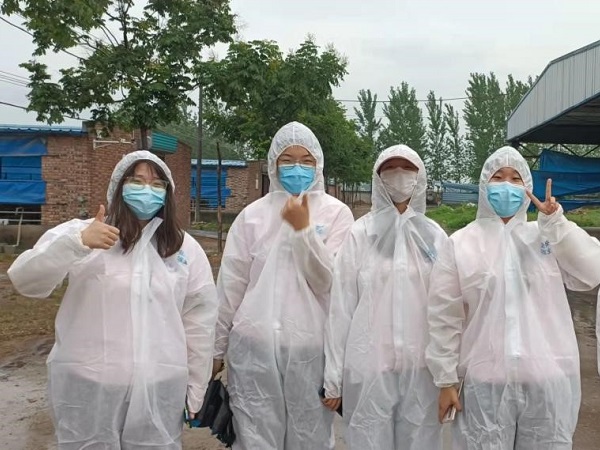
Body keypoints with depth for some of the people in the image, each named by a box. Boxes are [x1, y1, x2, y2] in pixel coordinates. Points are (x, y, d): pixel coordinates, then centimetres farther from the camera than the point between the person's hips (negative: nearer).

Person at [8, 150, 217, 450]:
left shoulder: (186, 248, 7)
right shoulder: (81, 233, -1)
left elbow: (199, 321, 8)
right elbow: (25, 281, -11)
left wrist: (196, 389, 8)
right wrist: (76, 243, -27)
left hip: (159, 388, 2)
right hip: (87, 385, -1)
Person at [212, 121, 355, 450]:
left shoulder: (336, 213, 0)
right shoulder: (252, 215, 3)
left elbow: (330, 281, -7)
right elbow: (230, 286, 6)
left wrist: (303, 229, -14)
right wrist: (217, 347, 9)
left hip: (310, 349, -1)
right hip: (254, 348, 1)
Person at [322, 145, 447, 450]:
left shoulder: (434, 235, 5)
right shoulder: (360, 233, -3)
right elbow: (341, 305, -3)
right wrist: (333, 375, -3)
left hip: (423, 364, 2)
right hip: (370, 364, -2)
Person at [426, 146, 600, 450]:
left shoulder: (548, 235, 7)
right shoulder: (460, 244, 0)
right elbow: (444, 317, -1)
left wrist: (556, 222, -13)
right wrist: (446, 380, -2)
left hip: (549, 380, 2)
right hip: (486, 382, -2)